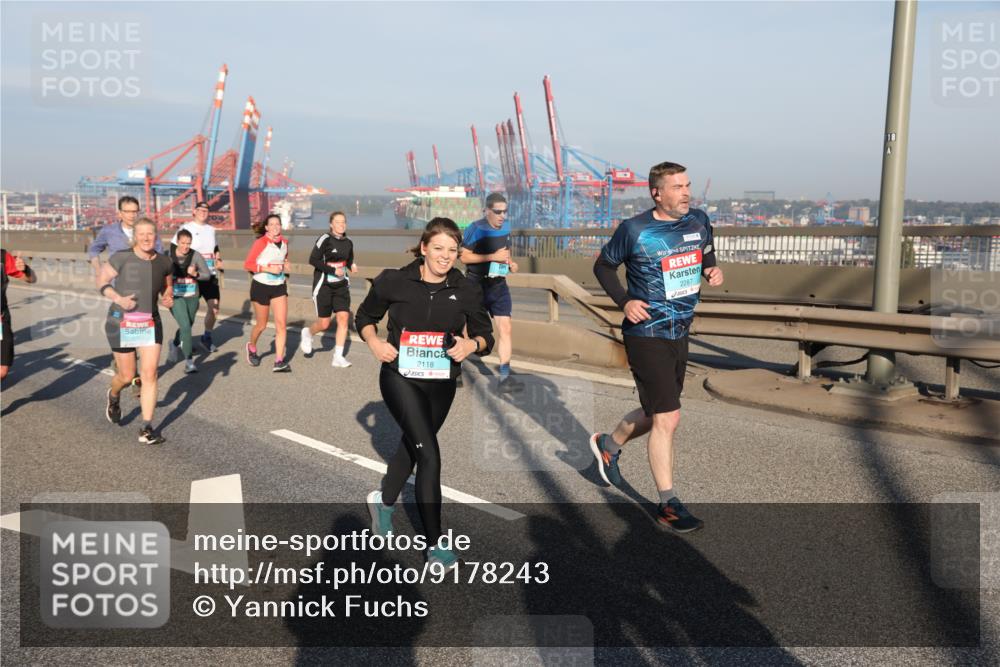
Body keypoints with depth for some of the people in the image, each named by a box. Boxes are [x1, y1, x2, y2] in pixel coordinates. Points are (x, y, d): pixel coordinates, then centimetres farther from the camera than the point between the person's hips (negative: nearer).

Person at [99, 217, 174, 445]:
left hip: (151, 323, 3)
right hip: (122, 323, -2)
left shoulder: (164, 262, 1)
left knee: (150, 374, -6)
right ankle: (114, 396, 45)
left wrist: (169, 297, -3)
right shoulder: (121, 258, -10)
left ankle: (146, 430, 1)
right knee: (127, 376, 7)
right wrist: (118, 298, -19)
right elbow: (102, 282, -3)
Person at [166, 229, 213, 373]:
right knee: (185, 326, -16)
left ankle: (174, 344, 51)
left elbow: (208, 275, -1)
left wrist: (195, 274, -19)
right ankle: (189, 361, -11)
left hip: (192, 297, 3)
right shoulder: (169, 256, -7)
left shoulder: (196, 256, -5)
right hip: (176, 297, -3)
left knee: (187, 326, 18)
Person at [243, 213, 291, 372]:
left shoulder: (284, 242, 5)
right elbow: (247, 264, -16)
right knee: (261, 325, 9)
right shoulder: (261, 242, -13)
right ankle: (252, 348, 39)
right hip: (261, 287, -4)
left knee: (281, 323, -8)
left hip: (279, 287, 4)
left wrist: (285, 265, 3)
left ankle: (279, 361, -7)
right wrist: (268, 269, -24)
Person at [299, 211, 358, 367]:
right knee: (324, 324, 1)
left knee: (343, 318, -9)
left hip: (341, 286, 5)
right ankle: (308, 333, 37)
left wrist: (352, 266, -2)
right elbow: (313, 260, -17)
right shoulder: (325, 239, -12)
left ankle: (338, 357, -2)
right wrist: (333, 270, -22)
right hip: (323, 286, -5)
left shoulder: (348, 243, 6)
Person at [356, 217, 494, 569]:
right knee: (430, 454, -15)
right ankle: (434, 545, -4)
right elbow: (364, 316, 6)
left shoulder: (466, 289, -4)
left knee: (413, 445, 22)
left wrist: (471, 345, -21)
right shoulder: (394, 281, -9)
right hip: (400, 378, -4)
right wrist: (374, 342, -12)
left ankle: (384, 500, 52)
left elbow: (485, 334, 1)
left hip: (441, 385, 4)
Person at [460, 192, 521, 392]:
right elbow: (464, 257, -17)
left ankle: (505, 377, 0)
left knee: (505, 328, -4)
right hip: (476, 285, -5)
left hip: (498, 285, 5)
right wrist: (493, 257, -22)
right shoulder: (475, 229, -15)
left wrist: (511, 263, 0)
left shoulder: (506, 227, 5)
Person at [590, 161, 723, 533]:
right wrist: (624, 302, -12)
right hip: (646, 333, -7)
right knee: (667, 418, -7)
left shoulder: (699, 222, 3)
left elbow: (706, 255, 20)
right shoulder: (634, 230, -12)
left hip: (679, 334, 7)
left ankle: (608, 444, 44)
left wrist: (712, 272, -3)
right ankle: (668, 504, 7)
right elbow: (603, 266, 1)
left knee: (657, 413, 18)